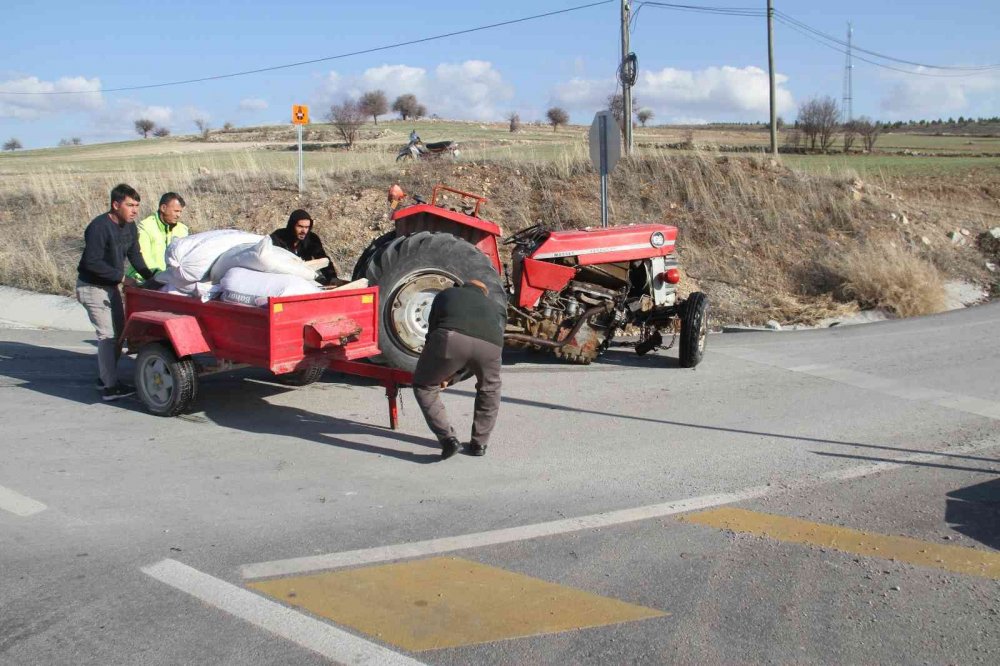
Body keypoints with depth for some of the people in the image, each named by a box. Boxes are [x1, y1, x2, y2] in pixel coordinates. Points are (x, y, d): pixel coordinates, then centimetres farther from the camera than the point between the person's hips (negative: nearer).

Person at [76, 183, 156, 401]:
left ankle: (107, 377, 28)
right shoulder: (99, 227, -24)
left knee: (119, 331, 14)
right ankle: (110, 388, -9)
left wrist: (150, 277, -4)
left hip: (111, 285, 9)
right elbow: (92, 262, -27)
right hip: (92, 287, -9)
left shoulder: (129, 226, 2)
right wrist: (120, 275, -25)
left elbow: (134, 255, 8)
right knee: (107, 335, -12)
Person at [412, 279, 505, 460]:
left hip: (450, 338, -2)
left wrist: (441, 372, 52)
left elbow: (432, 331, 38)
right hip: (490, 344, 2)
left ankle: (447, 438, 10)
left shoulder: (447, 294, 39)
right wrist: (452, 375, 49)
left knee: (424, 386, 22)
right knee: (489, 390, 32)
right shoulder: (497, 308, 41)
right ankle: (479, 443, 33)